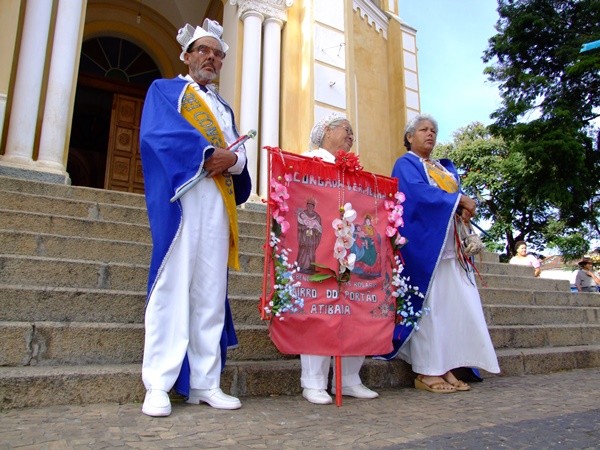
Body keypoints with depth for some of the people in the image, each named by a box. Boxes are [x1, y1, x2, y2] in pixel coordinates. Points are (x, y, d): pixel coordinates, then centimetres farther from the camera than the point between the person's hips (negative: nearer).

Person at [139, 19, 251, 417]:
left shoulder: (224, 107, 29)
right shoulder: (164, 90, 15)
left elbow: (240, 155, 15)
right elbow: (158, 133, -6)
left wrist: (230, 158, -8)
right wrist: (209, 152, -14)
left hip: (219, 203, 5)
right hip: (180, 198, -4)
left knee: (211, 292, 0)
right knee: (173, 285, -10)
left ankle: (205, 383, 4)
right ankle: (159, 386, -5)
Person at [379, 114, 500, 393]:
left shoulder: (446, 168, 25)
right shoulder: (405, 165, 2)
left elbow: (459, 196, 15)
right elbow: (419, 192, -16)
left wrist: (465, 210, -8)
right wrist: (459, 199, -12)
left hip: (449, 247, 7)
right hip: (424, 245, -7)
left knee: (455, 304, 1)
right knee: (428, 306, -8)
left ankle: (446, 368, 6)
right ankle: (426, 372, -3)